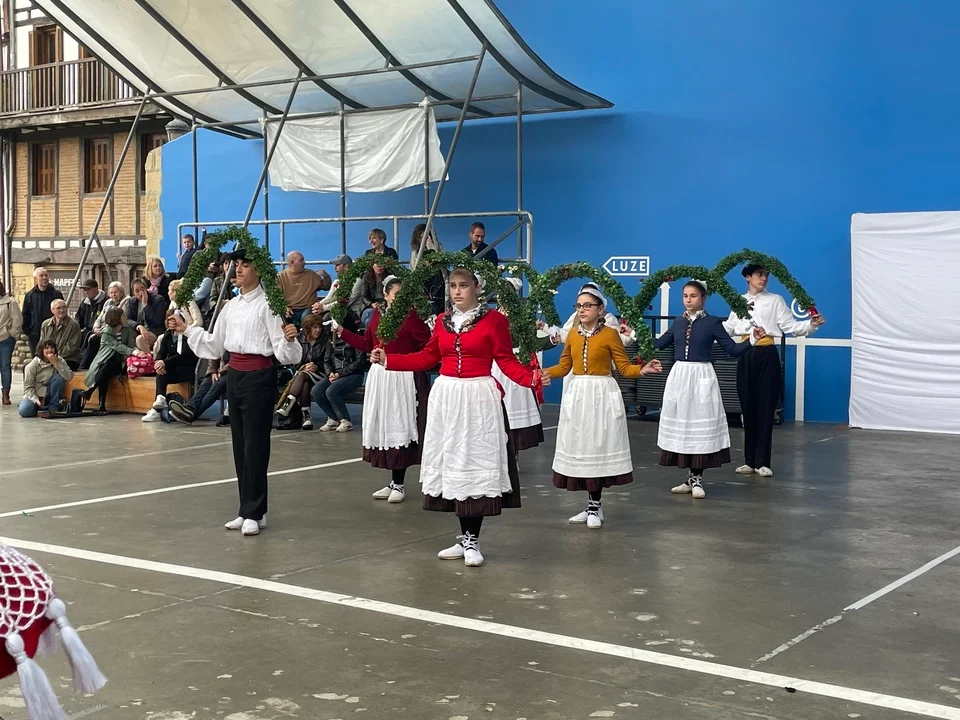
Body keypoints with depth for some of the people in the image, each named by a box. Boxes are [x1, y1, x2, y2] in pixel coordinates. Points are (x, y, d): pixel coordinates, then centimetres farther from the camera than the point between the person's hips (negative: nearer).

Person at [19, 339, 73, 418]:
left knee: (59, 377, -25)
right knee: (24, 411, -30)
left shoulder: (59, 361, -6)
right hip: (34, 395, -2)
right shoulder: (32, 365, -12)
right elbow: (28, 387, -10)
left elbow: (69, 376, -22)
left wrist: (56, 364, -29)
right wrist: (36, 400, -24)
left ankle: (53, 408, -15)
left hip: (50, 395, 2)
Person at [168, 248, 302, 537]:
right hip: (234, 375, 8)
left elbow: (282, 352, -16)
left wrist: (289, 340, -36)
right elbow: (215, 345, 19)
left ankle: (254, 513, 6)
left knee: (255, 445, -3)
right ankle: (247, 510, 20)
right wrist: (186, 329, 17)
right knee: (240, 445, 12)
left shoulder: (267, 304, -12)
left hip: (259, 377, -8)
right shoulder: (231, 306, 11)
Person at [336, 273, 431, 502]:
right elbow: (366, 344, 16)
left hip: (404, 378, -6)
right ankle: (393, 482, 21)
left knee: (400, 428, -3)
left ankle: (398, 484, 7)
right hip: (380, 376, 6)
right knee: (383, 428, 10)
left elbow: (426, 346, -11)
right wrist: (342, 331, 16)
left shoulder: (412, 315, -8)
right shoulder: (377, 314, 9)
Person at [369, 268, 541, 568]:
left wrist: (531, 378, -23)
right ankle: (464, 538, 16)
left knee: (476, 464, -3)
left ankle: (472, 541, 5)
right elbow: (428, 357, 13)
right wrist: (388, 359, 10)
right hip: (445, 396, 5)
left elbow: (507, 361, -7)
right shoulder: (443, 321, 10)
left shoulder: (494, 319, -5)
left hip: (478, 397, -5)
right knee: (452, 463, 7)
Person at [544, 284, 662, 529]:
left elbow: (624, 367, -6)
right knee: (581, 448, 6)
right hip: (576, 395, 5)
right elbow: (563, 367, 11)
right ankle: (594, 504, 15)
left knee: (598, 447, -2)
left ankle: (595, 505, 7)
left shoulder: (610, 334, -6)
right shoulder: (572, 335, 8)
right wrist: (541, 373, -1)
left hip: (602, 395, -5)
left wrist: (642, 370, -23)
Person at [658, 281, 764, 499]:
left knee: (700, 425, -2)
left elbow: (733, 349, -5)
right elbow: (658, 344, 20)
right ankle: (692, 478, 16)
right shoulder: (679, 322, 9)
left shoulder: (712, 322, -4)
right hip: (679, 376, 5)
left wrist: (752, 340, -19)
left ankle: (696, 479, 6)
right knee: (681, 426, 7)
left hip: (701, 377, -5)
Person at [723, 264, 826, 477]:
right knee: (748, 408, 7)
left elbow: (791, 326, -7)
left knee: (765, 408, -2)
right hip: (745, 356, 3)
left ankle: (762, 462, 5)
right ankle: (750, 460, 15)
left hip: (766, 356, -3)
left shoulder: (775, 300, -1)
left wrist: (811, 324, -24)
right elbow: (728, 328, 13)